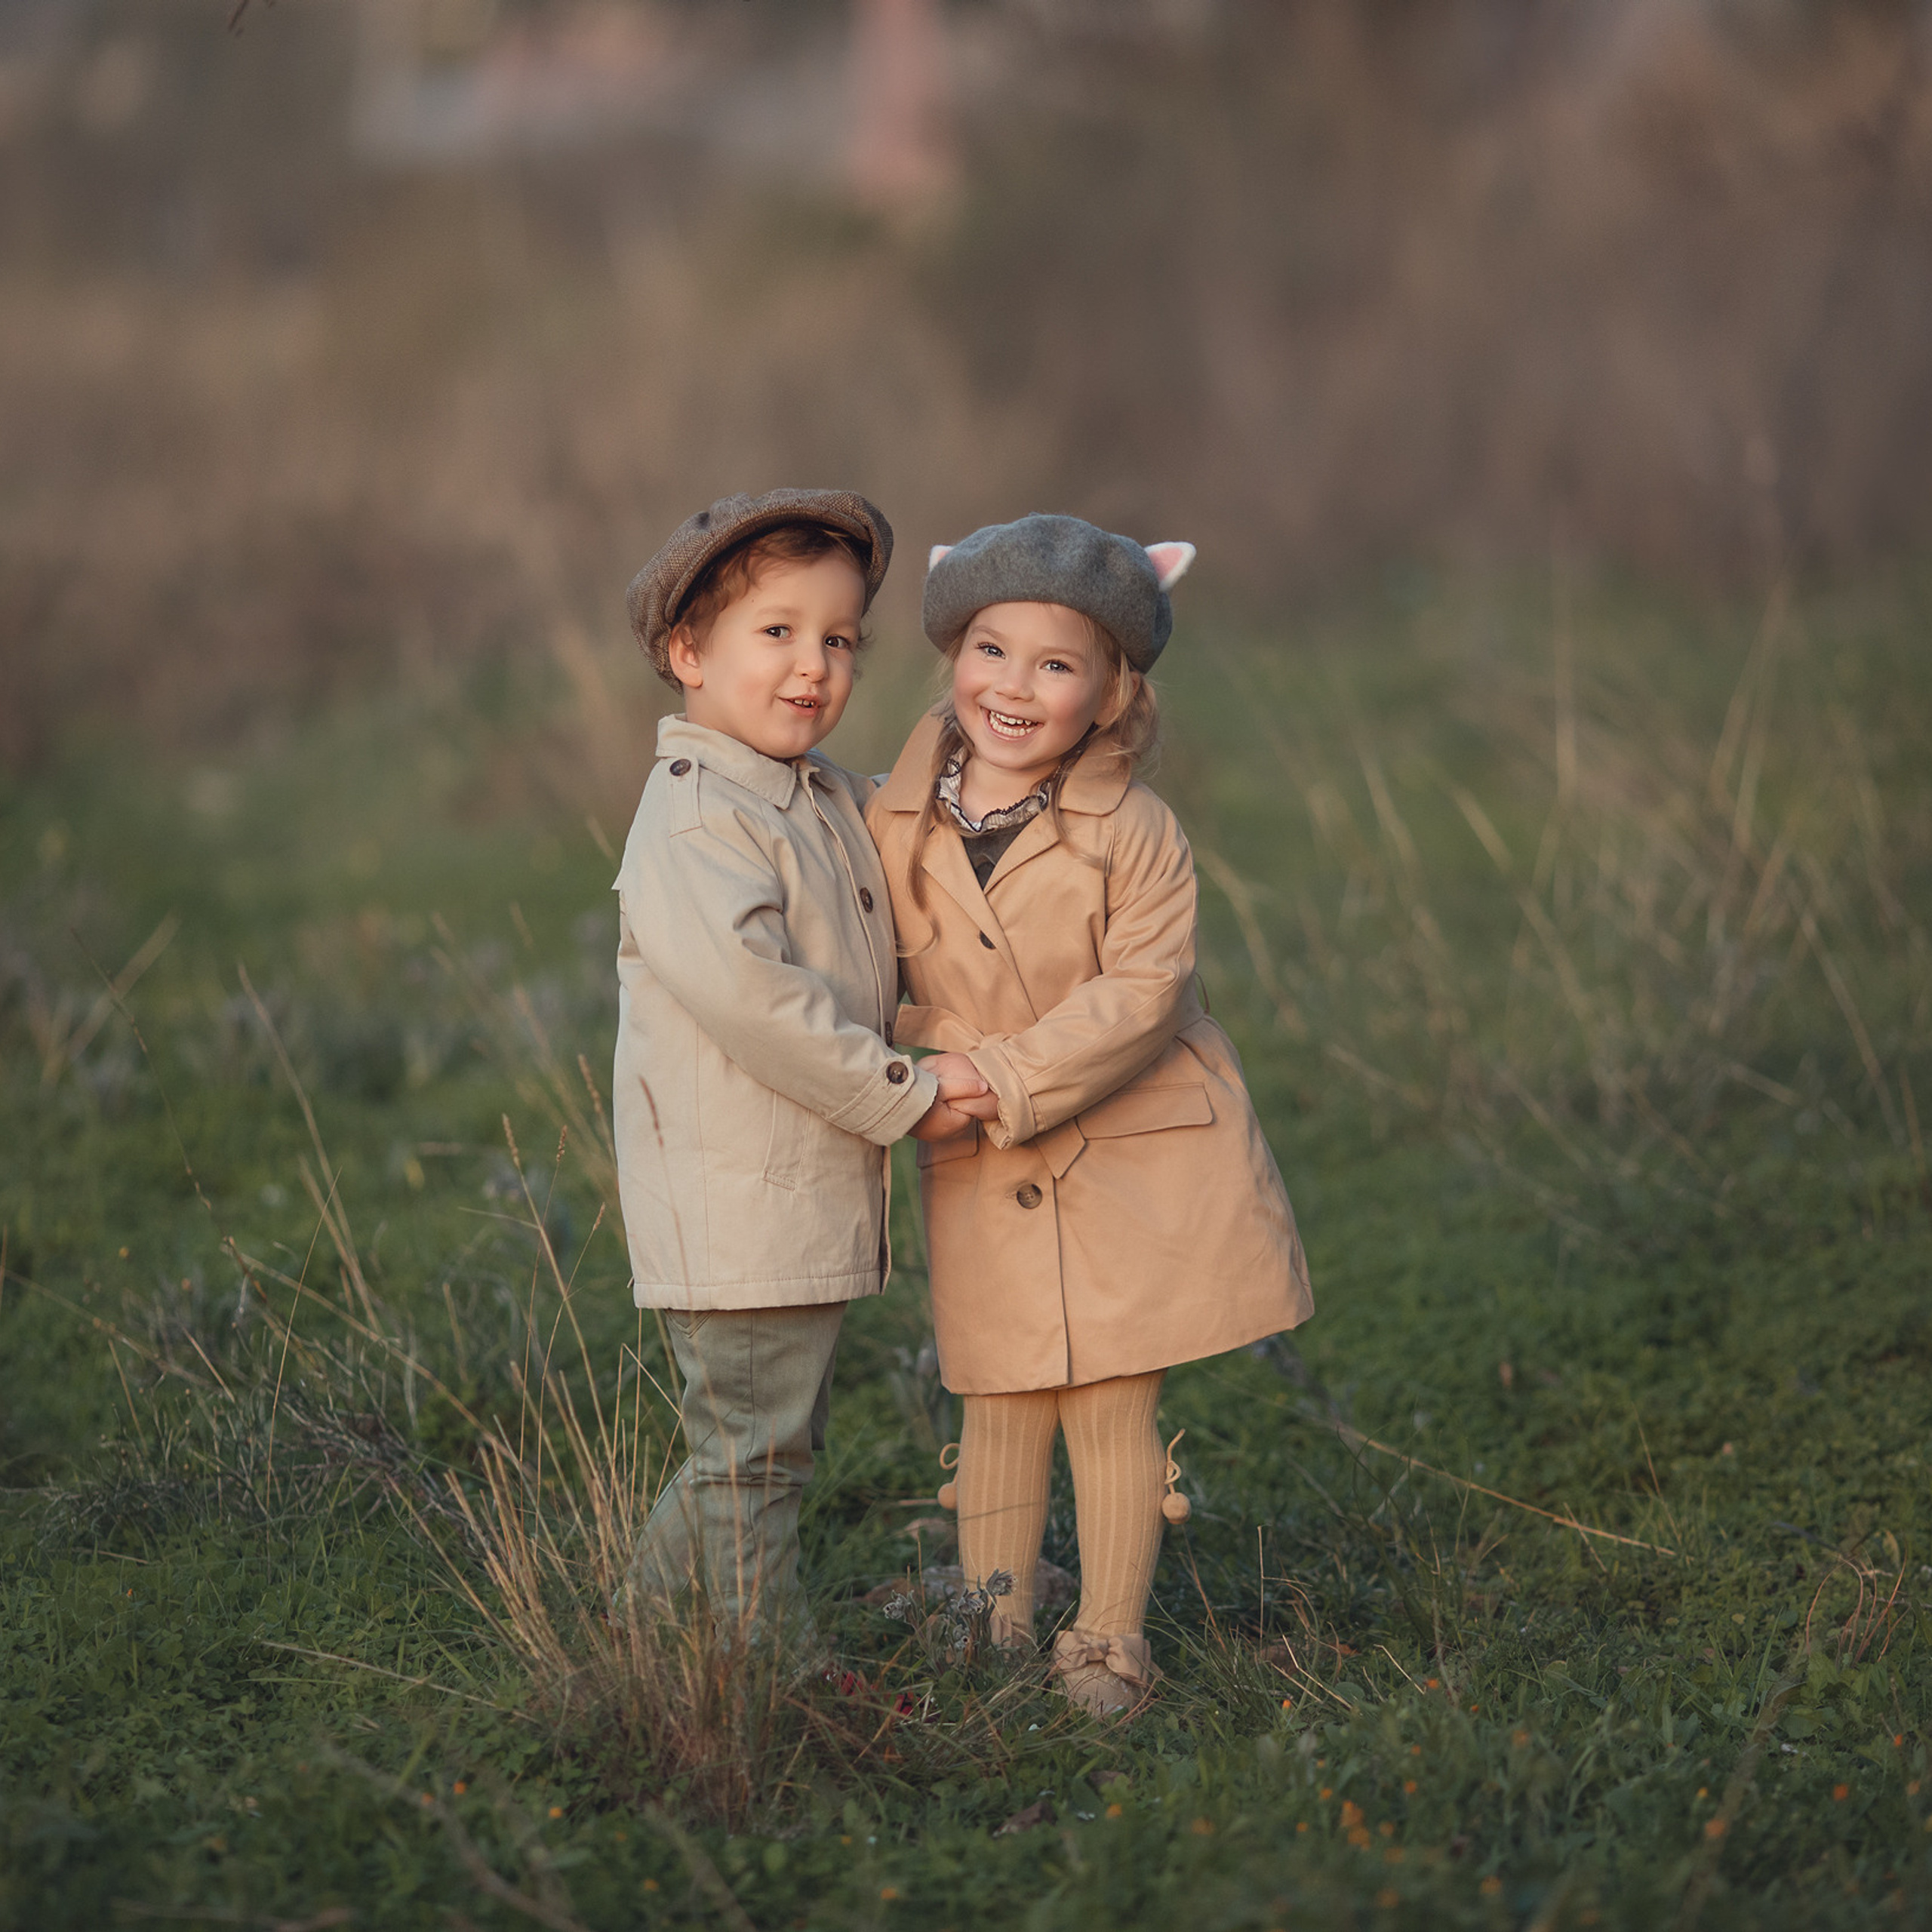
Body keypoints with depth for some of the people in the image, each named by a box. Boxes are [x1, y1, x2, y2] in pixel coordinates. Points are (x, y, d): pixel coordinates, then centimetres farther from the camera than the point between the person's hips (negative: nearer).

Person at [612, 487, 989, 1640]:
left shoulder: (833, 800, 14)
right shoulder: (696, 818, -17)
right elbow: (739, 987, -28)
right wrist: (899, 1097, -23)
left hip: (813, 1195, 10)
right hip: (736, 1204, -10)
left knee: (772, 1443, 18)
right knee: (756, 1449, -2)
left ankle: (641, 1632, 30)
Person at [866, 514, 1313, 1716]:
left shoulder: (1135, 833, -10)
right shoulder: (895, 827, -1)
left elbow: (1143, 988, -15)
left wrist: (1005, 1079, -21)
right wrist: (926, 1072, -8)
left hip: (1131, 1161, -2)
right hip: (982, 1178, 2)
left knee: (1114, 1405, 3)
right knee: (1000, 1404, 7)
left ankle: (1110, 1641, 15)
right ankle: (993, 1631, 20)